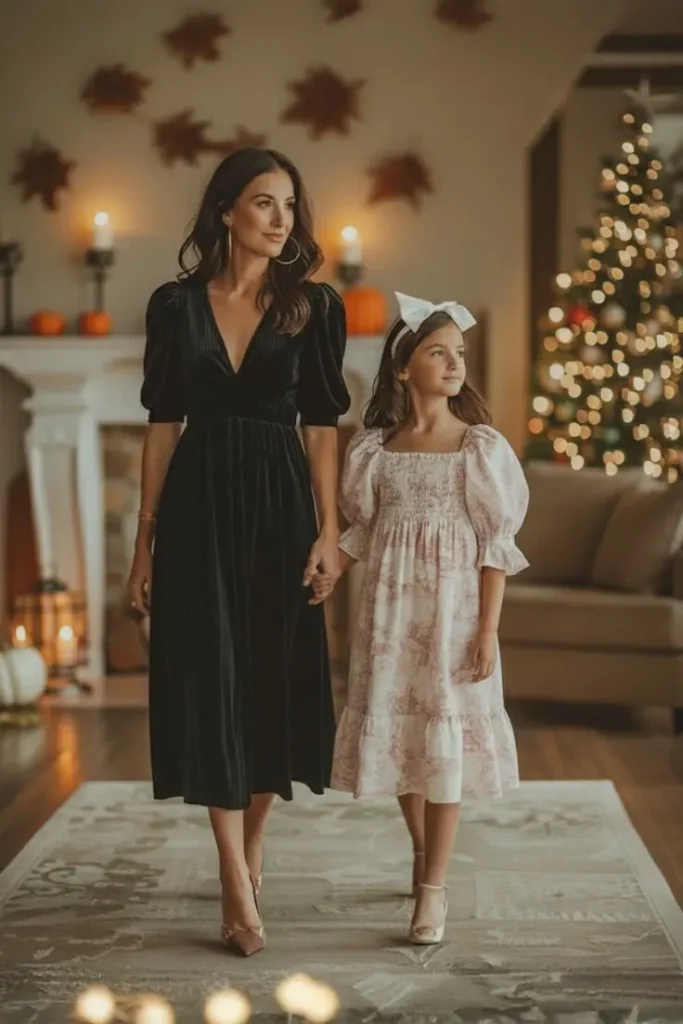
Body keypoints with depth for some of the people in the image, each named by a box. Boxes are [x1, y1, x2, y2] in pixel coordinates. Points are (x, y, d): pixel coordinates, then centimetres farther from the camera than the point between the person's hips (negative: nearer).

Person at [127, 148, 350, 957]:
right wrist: (145, 537, 3)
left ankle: (249, 857, 22)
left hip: (279, 504, 0)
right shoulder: (175, 306, 3)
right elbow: (162, 425, 5)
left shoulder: (314, 307, 2)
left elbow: (321, 426, 0)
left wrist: (329, 531, -7)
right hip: (198, 506, 0)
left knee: (273, 677, 5)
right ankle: (240, 890, -2)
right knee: (210, 678, -4)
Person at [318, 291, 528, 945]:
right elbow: (361, 529, 11)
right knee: (395, 729, 9)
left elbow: (497, 544, -5)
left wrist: (488, 629, -10)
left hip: (452, 607, -3)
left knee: (444, 735, -3)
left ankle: (433, 886, 4)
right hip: (389, 607, 3)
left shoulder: (480, 446, -3)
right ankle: (422, 852, 33)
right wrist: (329, 572, -8)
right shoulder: (375, 447, 4)